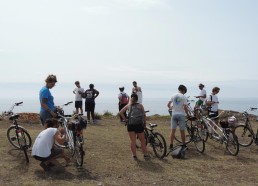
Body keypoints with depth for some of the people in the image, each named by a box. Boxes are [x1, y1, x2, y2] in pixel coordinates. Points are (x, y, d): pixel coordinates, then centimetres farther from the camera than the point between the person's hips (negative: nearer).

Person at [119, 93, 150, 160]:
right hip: (139, 124, -1)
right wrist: (144, 123, 10)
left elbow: (121, 112, 5)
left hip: (130, 125, 1)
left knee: (133, 141, 8)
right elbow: (144, 115, 1)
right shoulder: (140, 105, 8)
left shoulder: (128, 106, 10)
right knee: (142, 141, 12)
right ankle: (145, 155, 16)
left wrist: (125, 119, 8)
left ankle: (134, 155, 10)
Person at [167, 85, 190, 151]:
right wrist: (188, 114, 0)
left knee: (173, 130, 5)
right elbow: (185, 107, -13)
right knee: (182, 131, 5)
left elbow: (168, 104, 9)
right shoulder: (184, 97, -7)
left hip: (174, 115, 4)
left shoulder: (173, 96, 6)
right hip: (181, 115, -4)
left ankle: (171, 145, 6)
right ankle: (184, 145, 16)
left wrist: (170, 108, 30)